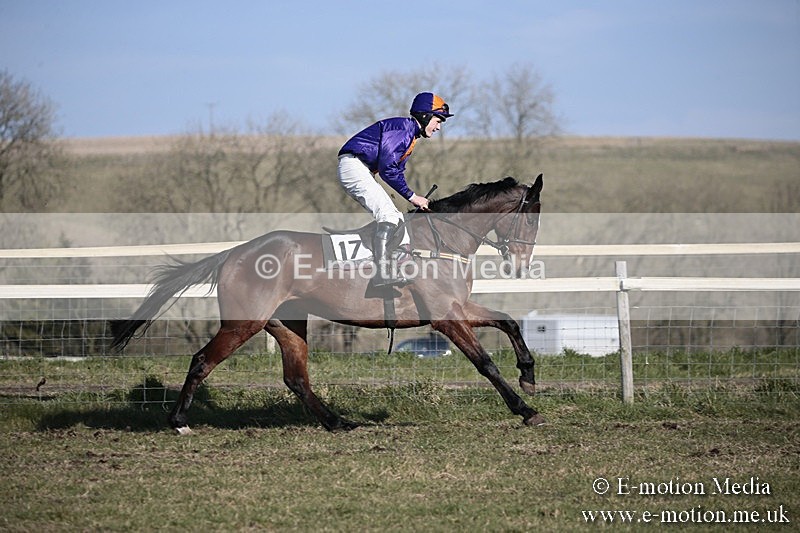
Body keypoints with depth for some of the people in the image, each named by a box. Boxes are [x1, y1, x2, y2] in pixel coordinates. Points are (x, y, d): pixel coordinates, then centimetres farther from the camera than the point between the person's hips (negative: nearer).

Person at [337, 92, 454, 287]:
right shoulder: (403, 126, -14)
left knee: (395, 218, 11)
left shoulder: (410, 134, 19)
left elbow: (397, 173, 21)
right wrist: (411, 196, -14)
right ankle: (385, 274, -22)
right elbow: (387, 168, -20)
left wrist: (418, 201, 9)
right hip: (353, 165, -11)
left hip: (361, 172, 11)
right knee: (388, 217, -18)